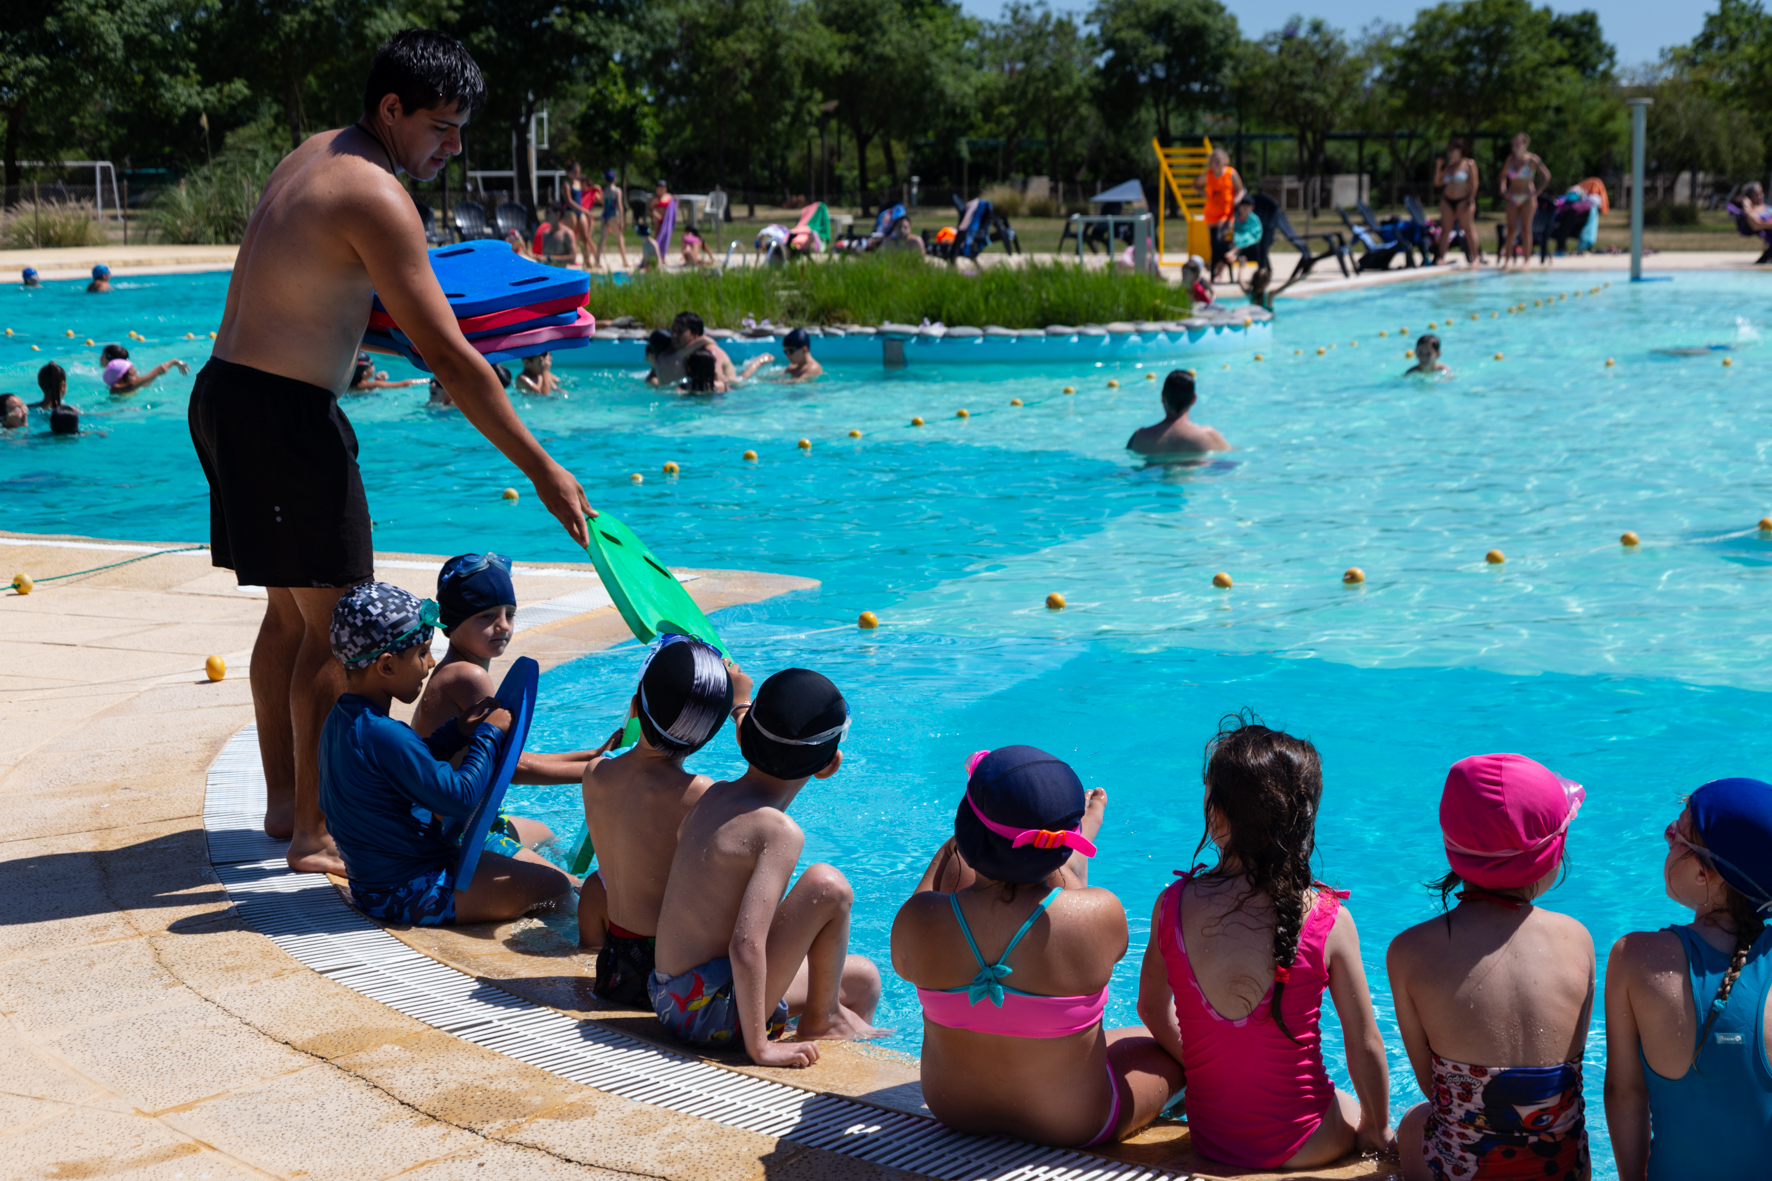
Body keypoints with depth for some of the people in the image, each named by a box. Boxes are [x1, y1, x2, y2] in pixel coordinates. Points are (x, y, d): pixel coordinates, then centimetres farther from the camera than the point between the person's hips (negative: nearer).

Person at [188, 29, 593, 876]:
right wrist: (542, 471, -17)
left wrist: (415, 336, 14)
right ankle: (314, 832, 2)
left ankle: (284, 801, 28)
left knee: (290, 611, 18)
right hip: (283, 412, -10)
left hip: (226, 391, 10)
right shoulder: (375, 196, -17)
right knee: (334, 627, -4)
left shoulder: (314, 155, 13)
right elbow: (449, 360, -20)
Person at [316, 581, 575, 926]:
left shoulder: (341, 720, 4)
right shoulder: (383, 735, -28)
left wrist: (457, 731, 6)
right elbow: (459, 797, -24)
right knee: (553, 888, -8)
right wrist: (489, 735, -11)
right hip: (410, 893, -11)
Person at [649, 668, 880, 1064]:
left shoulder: (713, 796, 4)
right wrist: (759, 1047, -23)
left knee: (862, 980, 19)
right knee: (829, 886, -15)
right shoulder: (780, 833, -20)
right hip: (716, 1017, -9)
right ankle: (822, 1020, 3)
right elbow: (746, 947, -27)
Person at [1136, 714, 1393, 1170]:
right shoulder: (1329, 922, -20)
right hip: (1298, 1144, -3)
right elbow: (1365, 1047, -12)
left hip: (1208, 1137, 4)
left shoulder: (1172, 906, -14)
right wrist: (1376, 1129, 6)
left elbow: (1152, 1009, 3)